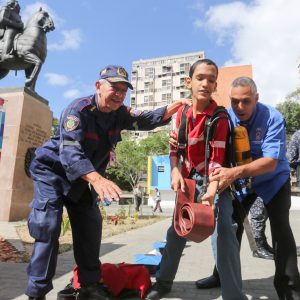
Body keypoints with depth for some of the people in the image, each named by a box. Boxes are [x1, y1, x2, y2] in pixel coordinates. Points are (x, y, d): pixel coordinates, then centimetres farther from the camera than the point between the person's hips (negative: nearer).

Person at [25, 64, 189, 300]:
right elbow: (69, 151, -40)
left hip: (80, 178, 7)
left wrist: (175, 106, -17)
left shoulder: (119, 114, -5)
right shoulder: (79, 109, -27)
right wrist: (97, 178, -56)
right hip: (52, 171, -6)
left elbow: (147, 120, 1)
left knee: (90, 228, 5)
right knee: (48, 229, -13)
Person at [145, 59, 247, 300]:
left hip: (214, 180, -4)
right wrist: (175, 172, -20)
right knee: (177, 228, 11)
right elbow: (175, 147, -2)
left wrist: (212, 191, -38)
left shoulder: (219, 115, -18)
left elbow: (217, 157, -24)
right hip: (189, 178, 5)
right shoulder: (182, 111, -3)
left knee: (224, 230, -22)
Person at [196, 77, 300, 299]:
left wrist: (235, 172, -52)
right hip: (241, 181, 3)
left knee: (281, 230, -9)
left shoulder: (273, 118, -27)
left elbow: (270, 161, -35)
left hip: (273, 180, -3)